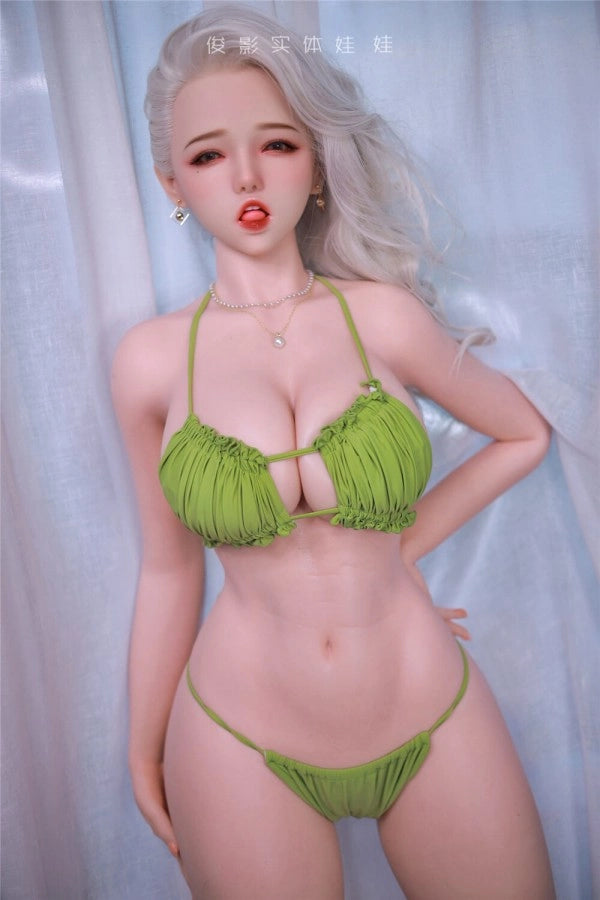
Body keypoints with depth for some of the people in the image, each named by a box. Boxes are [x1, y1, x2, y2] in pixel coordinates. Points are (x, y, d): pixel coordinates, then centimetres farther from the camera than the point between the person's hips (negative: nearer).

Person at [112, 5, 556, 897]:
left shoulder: (383, 315, -8)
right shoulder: (150, 359, -6)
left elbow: (527, 433, 7)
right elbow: (169, 568, 3)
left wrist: (403, 542, 2)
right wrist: (144, 748, 11)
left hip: (434, 717, 1)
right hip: (240, 743, 0)